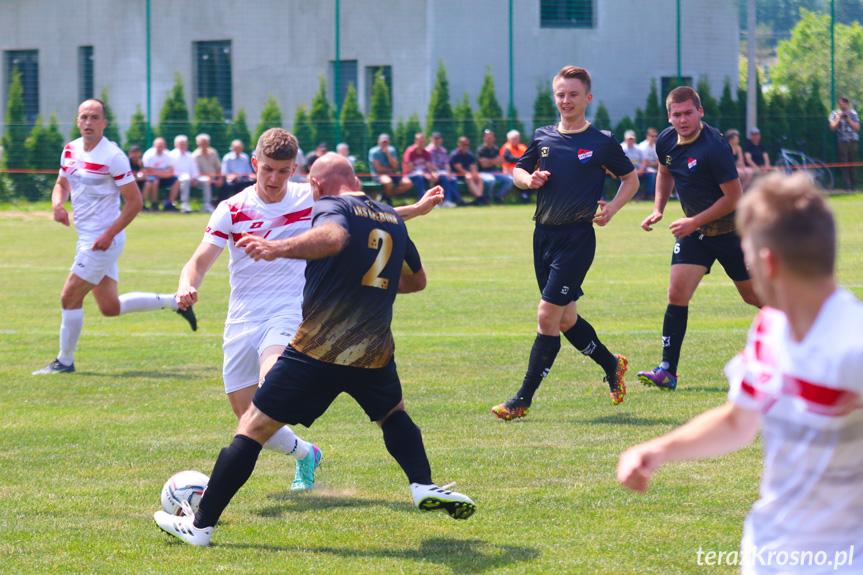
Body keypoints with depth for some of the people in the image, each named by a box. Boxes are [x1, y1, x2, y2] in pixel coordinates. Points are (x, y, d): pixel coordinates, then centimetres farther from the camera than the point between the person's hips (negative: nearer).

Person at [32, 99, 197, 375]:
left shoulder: (112, 156, -15)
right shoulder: (71, 150, 7)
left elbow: (135, 201, -14)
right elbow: (62, 184, 22)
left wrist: (109, 234, -20)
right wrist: (57, 204, -2)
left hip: (103, 240, -8)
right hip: (87, 239, 8)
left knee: (70, 298, -6)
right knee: (110, 307, 13)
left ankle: (65, 361, 9)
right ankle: (174, 302, 27)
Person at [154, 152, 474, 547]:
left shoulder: (330, 206, -2)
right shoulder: (393, 219, 17)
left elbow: (333, 237, -28)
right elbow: (416, 280, 31)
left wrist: (280, 248, -43)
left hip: (318, 349, -5)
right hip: (374, 351, 5)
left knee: (253, 427, 4)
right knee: (393, 414, 33)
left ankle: (201, 524, 3)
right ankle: (423, 486, 10)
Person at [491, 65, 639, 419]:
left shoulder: (602, 143, -2)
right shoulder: (542, 138, 9)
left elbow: (631, 180, 9)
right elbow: (518, 172, 21)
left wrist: (612, 208, -7)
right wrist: (529, 180, -2)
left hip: (577, 236, -6)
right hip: (544, 234, 6)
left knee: (548, 315, -11)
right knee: (565, 319, 13)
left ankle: (523, 399, -7)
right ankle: (611, 364, 38)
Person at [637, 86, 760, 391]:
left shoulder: (714, 146, -26)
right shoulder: (666, 141, -3)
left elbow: (734, 197, -22)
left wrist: (695, 222, -21)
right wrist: (658, 209, 8)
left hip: (730, 229, -5)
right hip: (694, 231, 5)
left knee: (753, 295, 8)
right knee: (677, 294, -8)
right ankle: (667, 371, -8)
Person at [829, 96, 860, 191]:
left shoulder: (853, 113, 12)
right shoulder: (835, 114, 9)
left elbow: (857, 128, 6)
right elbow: (832, 128, 3)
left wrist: (848, 119, -5)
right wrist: (839, 118, -7)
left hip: (853, 141, 1)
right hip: (842, 141, -1)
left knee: (853, 163, 2)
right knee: (844, 163, -7)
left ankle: (854, 184, 9)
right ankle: (847, 185, -6)